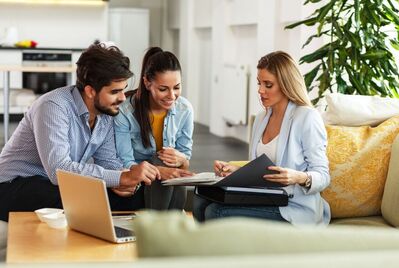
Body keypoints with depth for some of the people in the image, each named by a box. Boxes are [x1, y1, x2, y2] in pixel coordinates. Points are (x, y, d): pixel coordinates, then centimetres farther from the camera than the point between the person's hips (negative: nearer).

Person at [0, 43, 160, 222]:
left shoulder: (106, 111, 0)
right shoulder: (53, 107, -26)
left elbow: (107, 161, 5)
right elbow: (58, 170, -36)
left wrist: (126, 180, -19)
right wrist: (123, 177, -37)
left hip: (59, 186, 7)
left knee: (135, 197, -9)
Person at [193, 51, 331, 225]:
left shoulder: (307, 118, -8)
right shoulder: (261, 119, 17)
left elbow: (323, 176, -9)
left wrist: (299, 177, -30)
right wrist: (235, 170, 3)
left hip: (294, 209, -7)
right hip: (263, 200, 7)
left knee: (216, 213, -23)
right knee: (201, 202, -15)